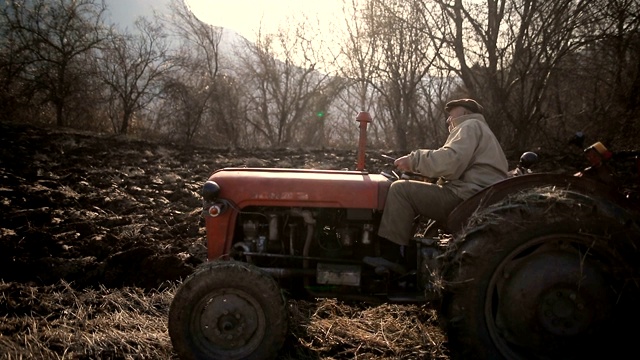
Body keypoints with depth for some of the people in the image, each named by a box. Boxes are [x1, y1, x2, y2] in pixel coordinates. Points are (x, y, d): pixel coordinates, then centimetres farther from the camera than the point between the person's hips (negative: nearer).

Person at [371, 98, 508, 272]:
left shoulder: (470, 126, 2)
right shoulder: (483, 133, 34)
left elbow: (450, 161, -18)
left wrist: (414, 160, -7)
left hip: (467, 200, -11)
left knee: (401, 189, -13)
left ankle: (390, 258, -17)